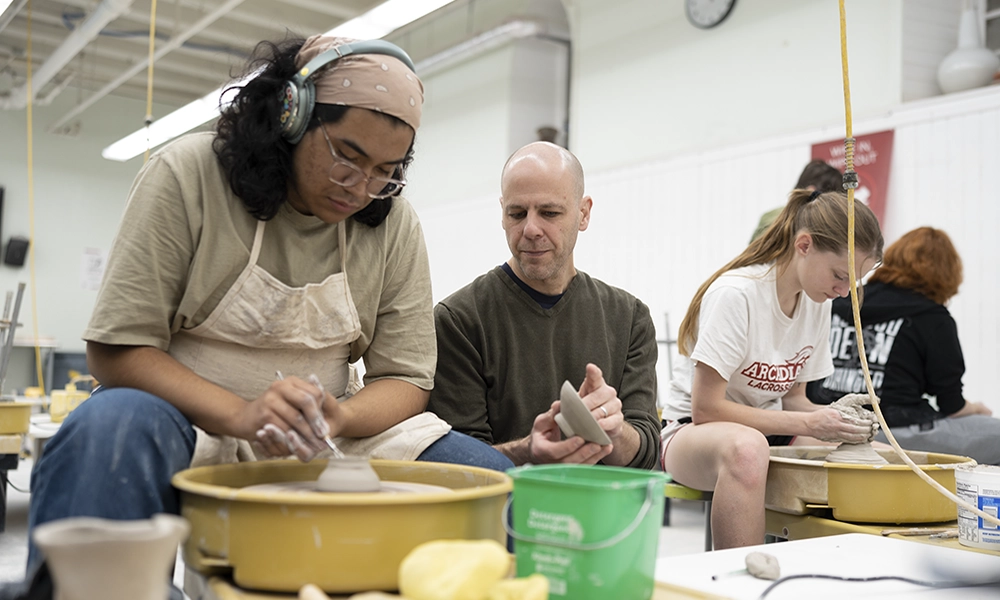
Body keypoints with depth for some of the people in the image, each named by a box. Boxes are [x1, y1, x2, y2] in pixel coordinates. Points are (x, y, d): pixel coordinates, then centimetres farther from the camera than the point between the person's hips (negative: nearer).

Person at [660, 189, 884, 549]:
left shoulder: (817, 305, 3)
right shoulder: (736, 294, -21)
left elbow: (792, 397, 11)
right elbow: (706, 408, -22)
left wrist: (833, 415, -11)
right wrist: (809, 424, -23)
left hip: (766, 430, 8)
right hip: (693, 434, -7)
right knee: (746, 446, -41)